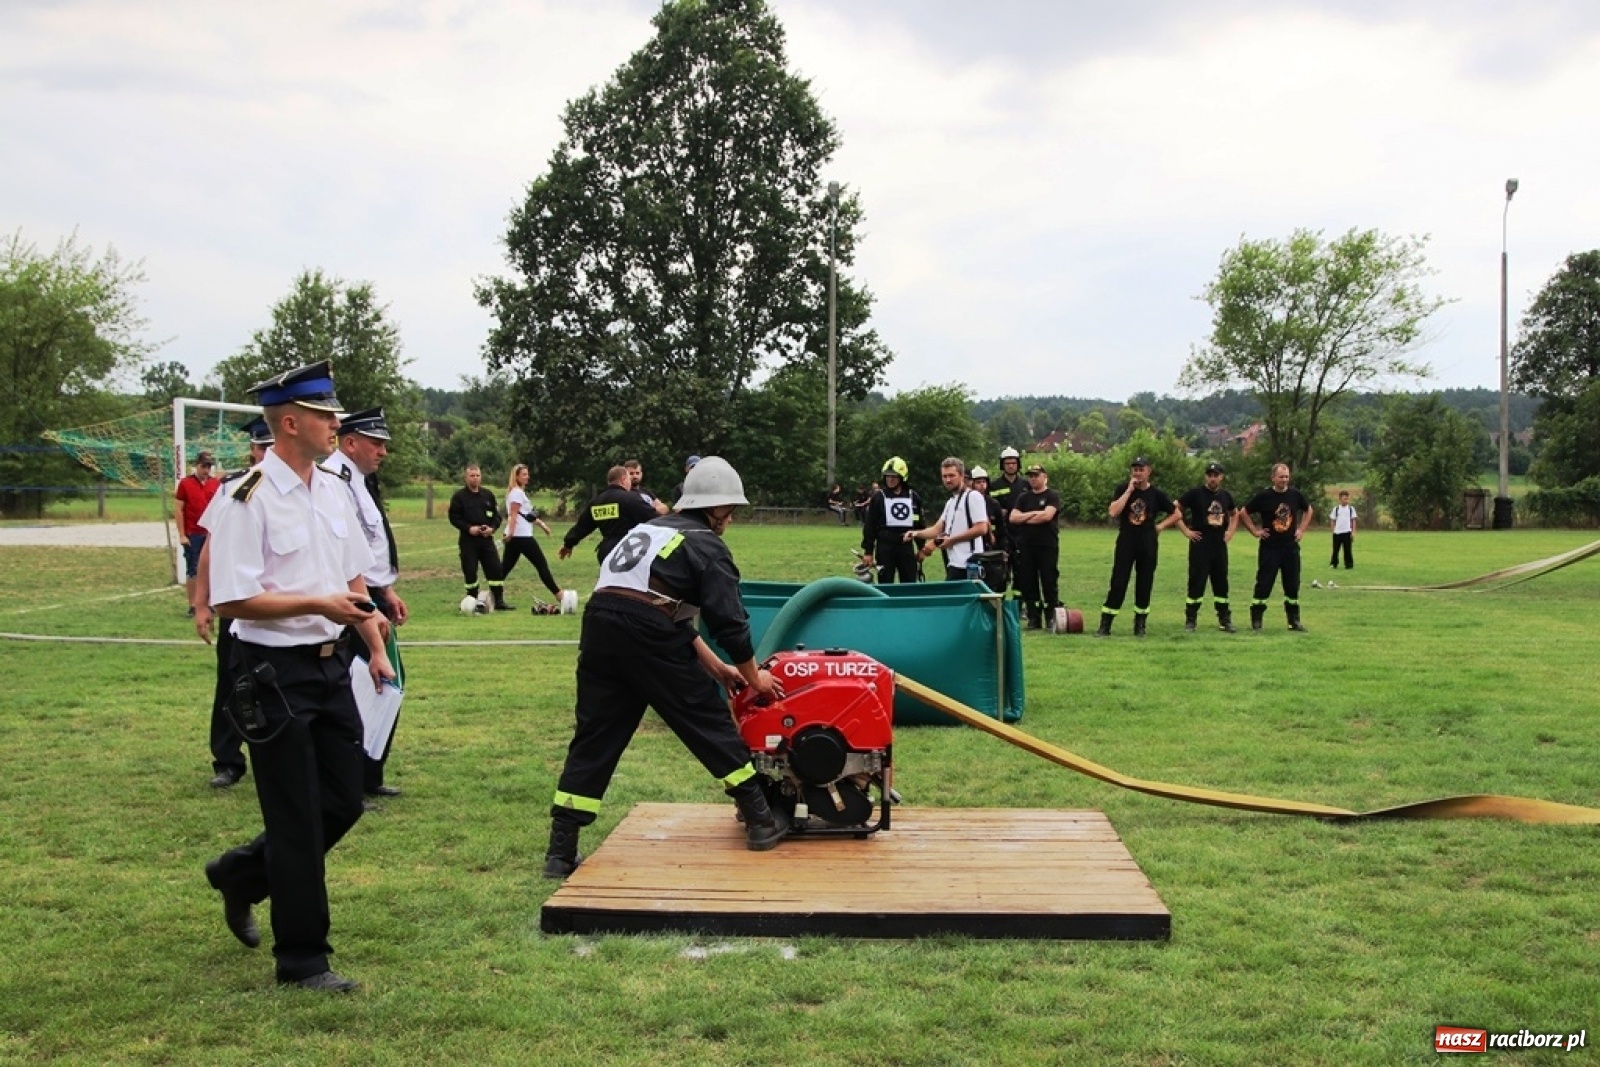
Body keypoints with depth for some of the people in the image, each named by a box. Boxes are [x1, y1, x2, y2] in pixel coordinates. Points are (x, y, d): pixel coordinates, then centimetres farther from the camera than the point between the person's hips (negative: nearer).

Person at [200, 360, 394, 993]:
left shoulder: (334, 491, 10)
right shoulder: (248, 501, -15)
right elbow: (230, 600, -19)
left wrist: (377, 649, 12)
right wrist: (317, 604, -22)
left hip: (332, 666, 8)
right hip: (276, 673, -7)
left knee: (343, 803, 13)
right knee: (297, 819, 1)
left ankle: (241, 874, 38)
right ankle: (302, 959, 16)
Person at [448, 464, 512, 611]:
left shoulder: (488, 495, 9)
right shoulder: (459, 496, -2)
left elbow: (497, 515, 12)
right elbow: (453, 517, -4)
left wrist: (493, 527, -7)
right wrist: (468, 528, -16)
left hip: (486, 538, 3)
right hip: (468, 540, -3)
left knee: (496, 569, -3)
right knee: (470, 572, -1)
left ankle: (499, 602, 4)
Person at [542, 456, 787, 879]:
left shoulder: (651, 528, 29)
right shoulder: (707, 547, 7)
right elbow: (729, 621, 3)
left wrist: (713, 665, 32)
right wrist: (754, 677, 17)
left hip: (599, 625, 6)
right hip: (646, 636, -6)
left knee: (593, 740, 11)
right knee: (709, 721, 8)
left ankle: (561, 852, 11)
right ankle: (760, 820, 15)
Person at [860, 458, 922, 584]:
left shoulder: (913, 497, 6)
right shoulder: (878, 497, 0)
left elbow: (919, 524, 14)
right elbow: (869, 526, 0)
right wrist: (868, 551, -4)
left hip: (906, 547, 2)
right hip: (885, 548, -2)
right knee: (885, 586, 2)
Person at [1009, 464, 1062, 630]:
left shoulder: (1053, 496, 2)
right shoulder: (1023, 497, 14)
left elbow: (1047, 515, -15)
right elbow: (1013, 518, 3)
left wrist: (1024, 518, -4)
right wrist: (1034, 513, -7)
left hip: (1047, 546, -4)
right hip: (1026, 546, 4)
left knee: (1050, 582, -3)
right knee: (1027, 582, 3)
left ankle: (1052, 617, 2)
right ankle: (1034, 618, 10)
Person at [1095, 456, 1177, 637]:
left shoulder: (1156, 494, 2)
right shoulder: (1123, 490, 1)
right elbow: (1113, 512, -16)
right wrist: (1130, 490, -15)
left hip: (1148, 544, 1)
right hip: (1125, 543, -1)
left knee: (1144, 584, 5)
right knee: (1117, 583, -5)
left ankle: (1140, 625, 16)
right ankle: (1105, 626, -4)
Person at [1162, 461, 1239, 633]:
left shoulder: (1226, 495, 10)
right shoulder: (1195, 493, -6)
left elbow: (1235, 514, 27)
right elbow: (1175, 510, -6)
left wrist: (1231, 531, 11)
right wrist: (1186, 531, -10)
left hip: (1220, 544, 5)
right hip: (1200, 543, -5)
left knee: (1221, 582, 10)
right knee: (1196, 582, -4)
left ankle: (1225, 620, 18)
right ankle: (1190, 620, 3)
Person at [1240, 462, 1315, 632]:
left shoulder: (1295, 494, 2)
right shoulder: (1264, 496, -8)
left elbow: (1308, 510, 21)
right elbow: (1243, 513, 0)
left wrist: (1301, 529, 11)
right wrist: (1255, 531, -4)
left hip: (1291, 547, 4)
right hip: (1269, 548, -3)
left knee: (1293, 585, 8)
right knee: (1263, 585, -3)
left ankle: (1294, 621, 18)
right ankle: (1256, 621, 4)